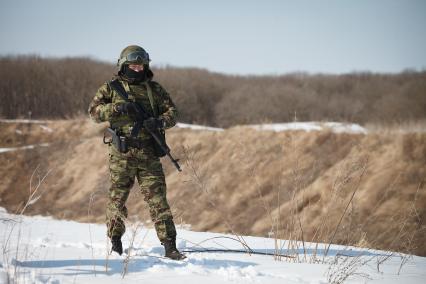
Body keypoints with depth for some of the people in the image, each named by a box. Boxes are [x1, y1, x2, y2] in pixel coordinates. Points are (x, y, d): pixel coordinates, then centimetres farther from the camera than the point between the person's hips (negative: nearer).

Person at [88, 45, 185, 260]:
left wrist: (160, 122, -11)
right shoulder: (111, 88, 6)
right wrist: (117, 108, -18)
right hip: (121, 153, -1)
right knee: (117, 196, 6)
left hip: (148, 153, 1)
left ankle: (169, 246, -5)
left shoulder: (154, 89, 12)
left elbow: (172, 111, 11)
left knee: (157, 198, -4)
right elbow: (94, 111, -2)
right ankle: (115, 240, 24)